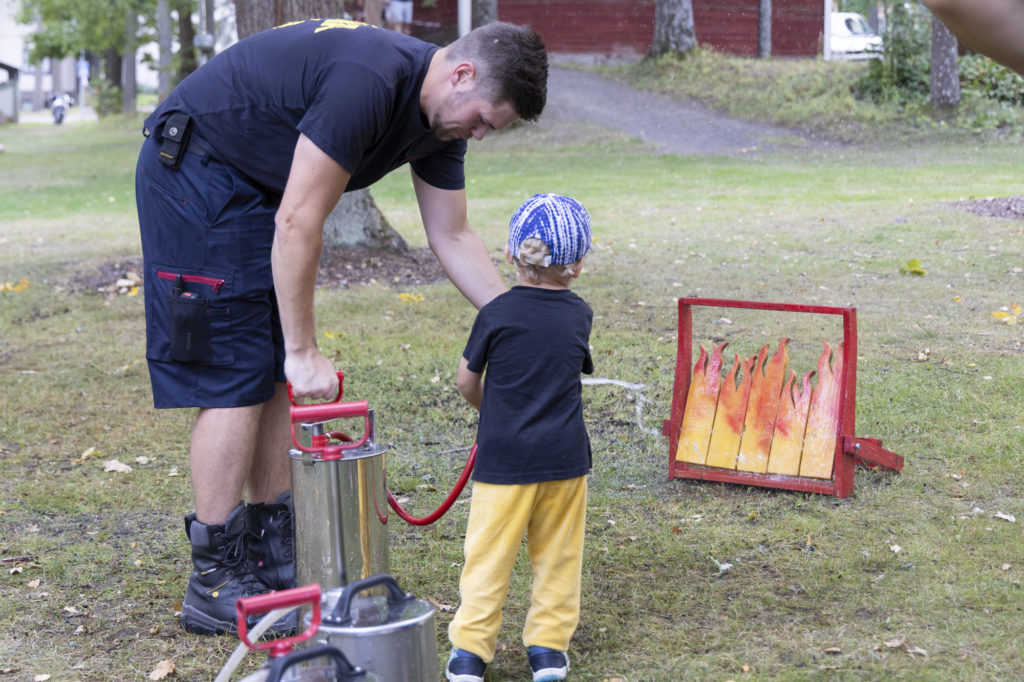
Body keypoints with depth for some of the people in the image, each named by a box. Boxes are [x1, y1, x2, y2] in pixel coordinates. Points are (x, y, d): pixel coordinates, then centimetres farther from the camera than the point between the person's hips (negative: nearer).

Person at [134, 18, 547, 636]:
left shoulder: (440, 120, -1)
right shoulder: (369, 81, -30)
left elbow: (453, 238, 8)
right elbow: (298, 223, -28)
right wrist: (305, 352, -22)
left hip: (259, 186, 9)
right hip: (193, 173, -9)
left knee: (279, 374, 7)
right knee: (236, 375, -11)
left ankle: (272, 550, 15)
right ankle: (214, 584, -5)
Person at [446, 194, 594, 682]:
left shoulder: (496, 314, -7)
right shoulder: (579, 315, 2)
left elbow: (466, 380, 3)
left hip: (504, 455, -2)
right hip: (565, 456, 3)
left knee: (489, 553, 4)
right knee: (557, 554, 12)